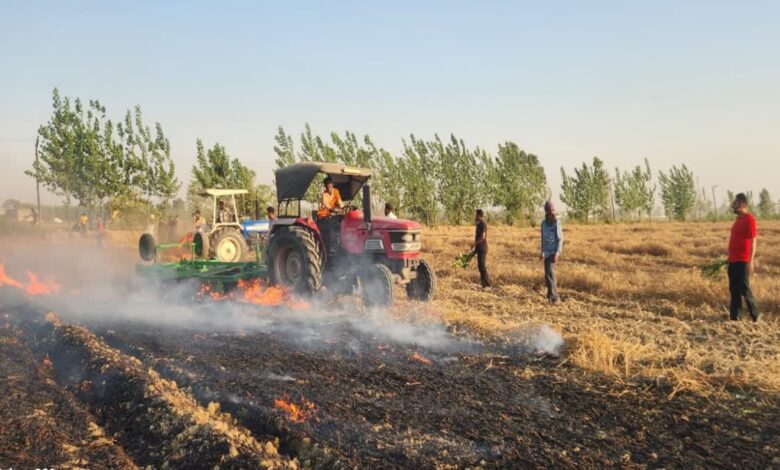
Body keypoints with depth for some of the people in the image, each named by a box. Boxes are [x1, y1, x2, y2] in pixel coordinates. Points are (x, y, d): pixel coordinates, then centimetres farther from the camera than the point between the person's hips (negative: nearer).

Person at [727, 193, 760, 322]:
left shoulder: (749, 219, -13)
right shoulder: (739, 218, 14)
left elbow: (753, 241, -17)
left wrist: (751, 261, -21)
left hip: (742, 261, -9)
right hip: (733, 260, 9)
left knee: (744, 289, -2)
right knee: (733, 290, 10)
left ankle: (755, 315, 12)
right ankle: (734, 317, 14)